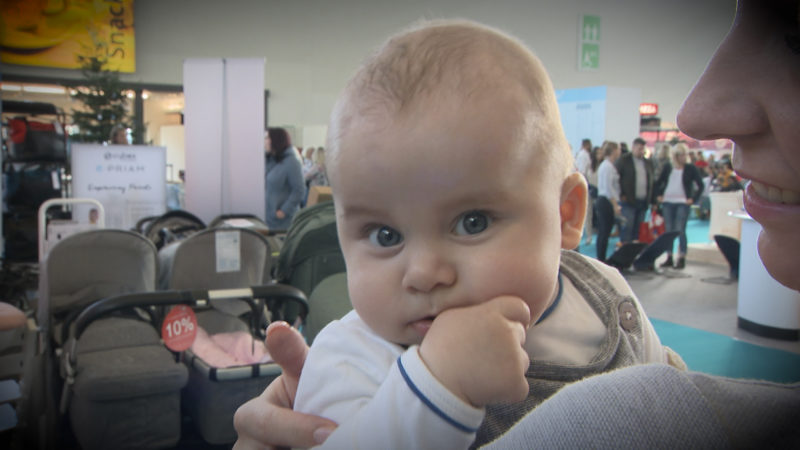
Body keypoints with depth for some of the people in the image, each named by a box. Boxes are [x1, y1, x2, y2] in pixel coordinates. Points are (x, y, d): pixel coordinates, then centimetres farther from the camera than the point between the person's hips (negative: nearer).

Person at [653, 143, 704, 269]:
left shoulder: (691, 169, -1)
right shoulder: (668, 168, 8)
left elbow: (700, 185, -2)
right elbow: (658, 182, 17)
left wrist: (693, 199, -7)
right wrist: (658, 195, 7)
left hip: (682, 203, -4)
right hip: (667, 202, 4)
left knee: (680, 230, -7)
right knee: (668, 230, 7)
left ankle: (682, 259, -2)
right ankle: (669, 258, 14)